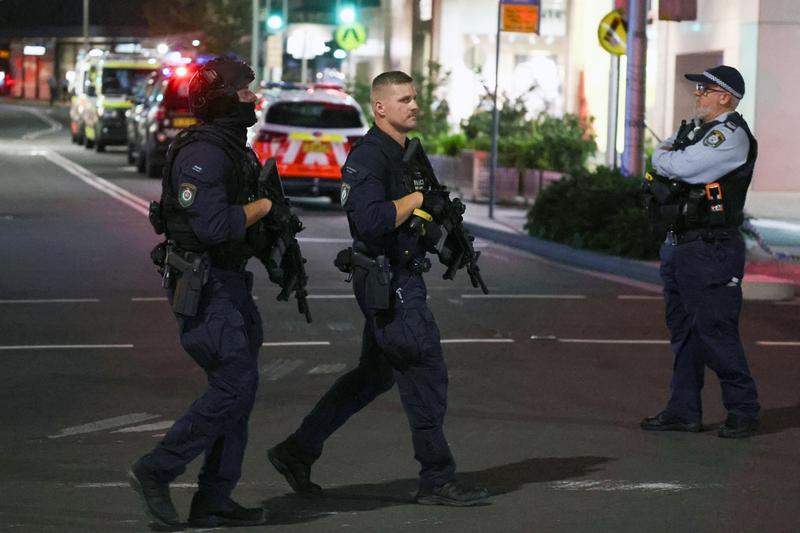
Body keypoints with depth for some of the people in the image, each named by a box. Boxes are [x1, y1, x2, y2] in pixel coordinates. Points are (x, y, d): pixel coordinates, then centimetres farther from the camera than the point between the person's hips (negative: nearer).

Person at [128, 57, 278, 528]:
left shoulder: (233, 149, 15)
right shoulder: (202, 154, -18)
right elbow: (213, 224, -28)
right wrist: (260, 208, -13)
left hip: (229, 282, 10)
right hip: (203, 286, -10)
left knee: (237, 387, 9)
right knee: (235, 386, -13)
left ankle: (214, 501, 13)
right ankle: (156, 472, -4)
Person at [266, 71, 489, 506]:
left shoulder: (408, 152, 16)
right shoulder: (368, 156, -16)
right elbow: (371, 220, -28)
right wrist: (417, 198, -18)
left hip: (401, 278, 10)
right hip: (387, 282, -10)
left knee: (374, 374, 16)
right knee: (425, 375, -5)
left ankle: (297, 451, 21)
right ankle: (437, 482, 3)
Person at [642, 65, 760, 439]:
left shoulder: (731, 135, -14)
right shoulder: (695, 130, 16)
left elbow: (682, 166, -23)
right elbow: (662, 153, 20)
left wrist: (664, 159, -2)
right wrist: (669, 157, -2)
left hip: (711, 250, -10)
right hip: (679, 246, 10)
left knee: (716, 331, -7)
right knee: (683, 331, 12)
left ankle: (743, 411, 3)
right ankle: (684, 411, 19)